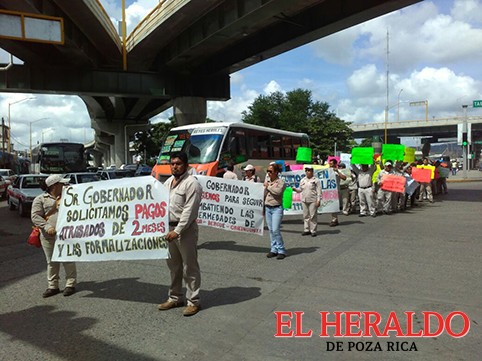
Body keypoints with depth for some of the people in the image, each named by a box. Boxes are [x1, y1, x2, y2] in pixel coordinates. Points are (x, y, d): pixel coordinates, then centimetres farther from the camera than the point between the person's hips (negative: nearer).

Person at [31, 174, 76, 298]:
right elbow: (35, 216, -4)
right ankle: (53, 286, 20)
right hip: (48, 237, -1)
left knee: (68, 260, 2)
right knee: (52, 262, 8)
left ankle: (70, 284, 13)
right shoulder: (40, 199, 3)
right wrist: (47, 227, -18)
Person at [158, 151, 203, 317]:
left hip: (185, 229, -8)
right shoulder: (168, 182, 13)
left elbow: (189, 211, -18)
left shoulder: (191, 184, -13)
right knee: (174, 266, 17)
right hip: (170, 228, 8)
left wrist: (177, 231, -20)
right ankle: (175, 298, 30)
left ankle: (193, 301, 11)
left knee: (190, 267, 1)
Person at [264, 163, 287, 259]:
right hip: (267, 208, 6)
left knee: (276, 230, -12)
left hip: (277, 208, -6)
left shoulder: (281, 182, -5)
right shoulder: (267, 182, 15)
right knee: (271, 230, 8)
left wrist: (268, 186, -11)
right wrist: (263, 208, 20)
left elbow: (278, 191, -25)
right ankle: (274, 249, 16)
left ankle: (281, 251, -2)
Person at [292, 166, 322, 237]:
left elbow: (319, 191, -4)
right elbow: (300, 190, 19)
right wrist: (295, 189, -1)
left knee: (313, 216, -3)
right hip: (304, 201, 5)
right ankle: (306, 230, 16)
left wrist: (318, 200, -10)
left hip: (313, 201, -5)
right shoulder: (302, 180, 14)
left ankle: (313, 231, 4)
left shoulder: (316, 180, 0)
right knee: (305, 216, 8)